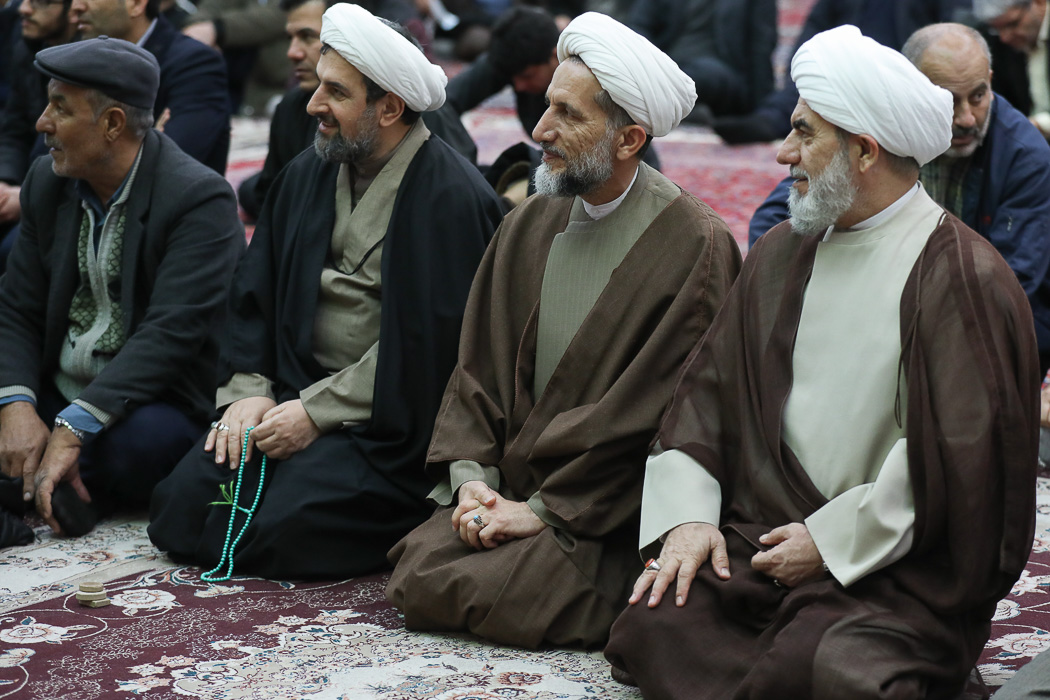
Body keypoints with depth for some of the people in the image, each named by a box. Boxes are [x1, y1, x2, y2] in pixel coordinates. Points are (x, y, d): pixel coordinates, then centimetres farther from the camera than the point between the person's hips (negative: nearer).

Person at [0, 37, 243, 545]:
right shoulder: (46, 183, 6)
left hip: (155, 402, -5)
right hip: (56, 395, 5)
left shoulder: (201, 200, -16)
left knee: (134, 441, -38)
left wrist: (72, 428, -32)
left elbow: (171, 332, -25)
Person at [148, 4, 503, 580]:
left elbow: (431, 344, -16)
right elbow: (254, 295, 16)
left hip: (389, 420, -7)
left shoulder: (452, 198, -12)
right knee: (179, 508, -9)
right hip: (296, 394, 7)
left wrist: (318, 412, -16)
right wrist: (247, 391, 0)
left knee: (283, 528, -25)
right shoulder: (306, 176, 12)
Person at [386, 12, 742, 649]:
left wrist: (543, 508, -15)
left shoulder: (698, 246, -12)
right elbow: (478, 365, 11)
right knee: (417, 577, -14)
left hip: (611, 519, -6)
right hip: (507, 490, 6)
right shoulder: (529, 226, 9)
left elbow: (655, 411, -15)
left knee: (501, 595, -25)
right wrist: (472, 476, -5)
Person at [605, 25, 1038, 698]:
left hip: (902, 568, -5)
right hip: (762, 538, 5)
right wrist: (687, 516, -2)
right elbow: (709, 387, 13)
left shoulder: (963, 276, -7)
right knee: (652, 623, -20)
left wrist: (832, 540, -13)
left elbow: (962, 450, -13)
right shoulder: (781, 253, 15)